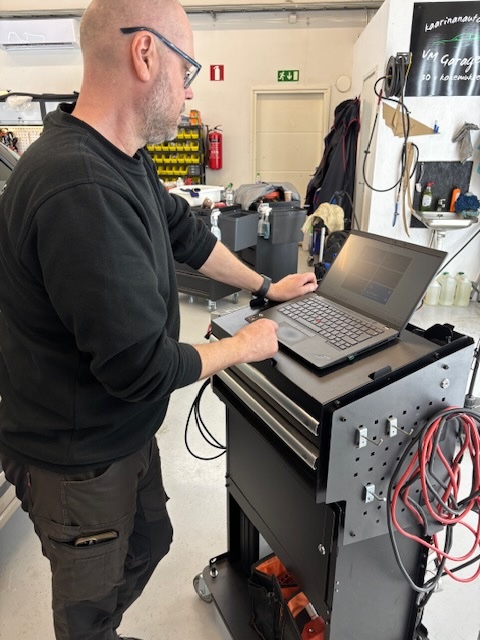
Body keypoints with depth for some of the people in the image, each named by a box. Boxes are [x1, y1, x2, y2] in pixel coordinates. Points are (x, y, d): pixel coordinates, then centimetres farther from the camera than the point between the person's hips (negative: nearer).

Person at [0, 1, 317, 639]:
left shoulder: (124, 160, -1)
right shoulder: (82, 190, -34)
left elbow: (185, 231, 11)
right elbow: (142, 367, -31)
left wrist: (265, 285, 18)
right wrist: (242, 346, -14)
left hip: (126, 431, 9)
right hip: (77, 460, -9)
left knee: (150, 541, 30)